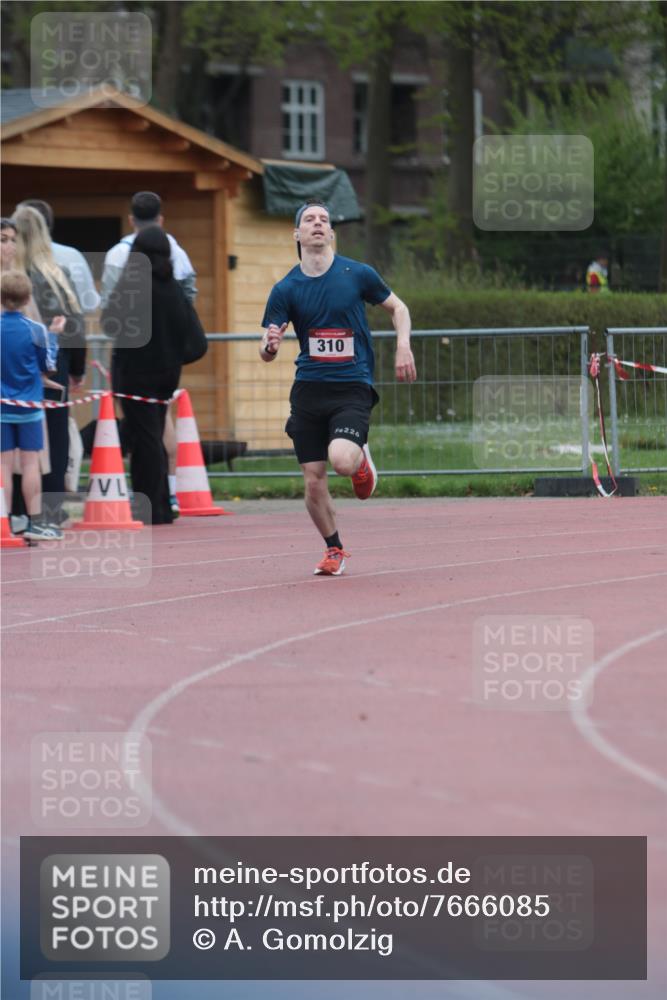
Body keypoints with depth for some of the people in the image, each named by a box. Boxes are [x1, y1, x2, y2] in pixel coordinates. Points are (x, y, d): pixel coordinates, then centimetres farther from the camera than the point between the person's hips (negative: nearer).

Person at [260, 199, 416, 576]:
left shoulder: (358, 274, -1)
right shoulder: (285, 290, 2)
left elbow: (398, 308, 13)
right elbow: (267, 352, 1)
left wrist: (403, 347, -3)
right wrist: (269, 346, -23)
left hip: (353, 386, -2)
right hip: (309, 387, 2)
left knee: (341, 459, -27)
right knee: (314, 481, -1)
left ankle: (362, 458, 12)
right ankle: (335, 550, 23)